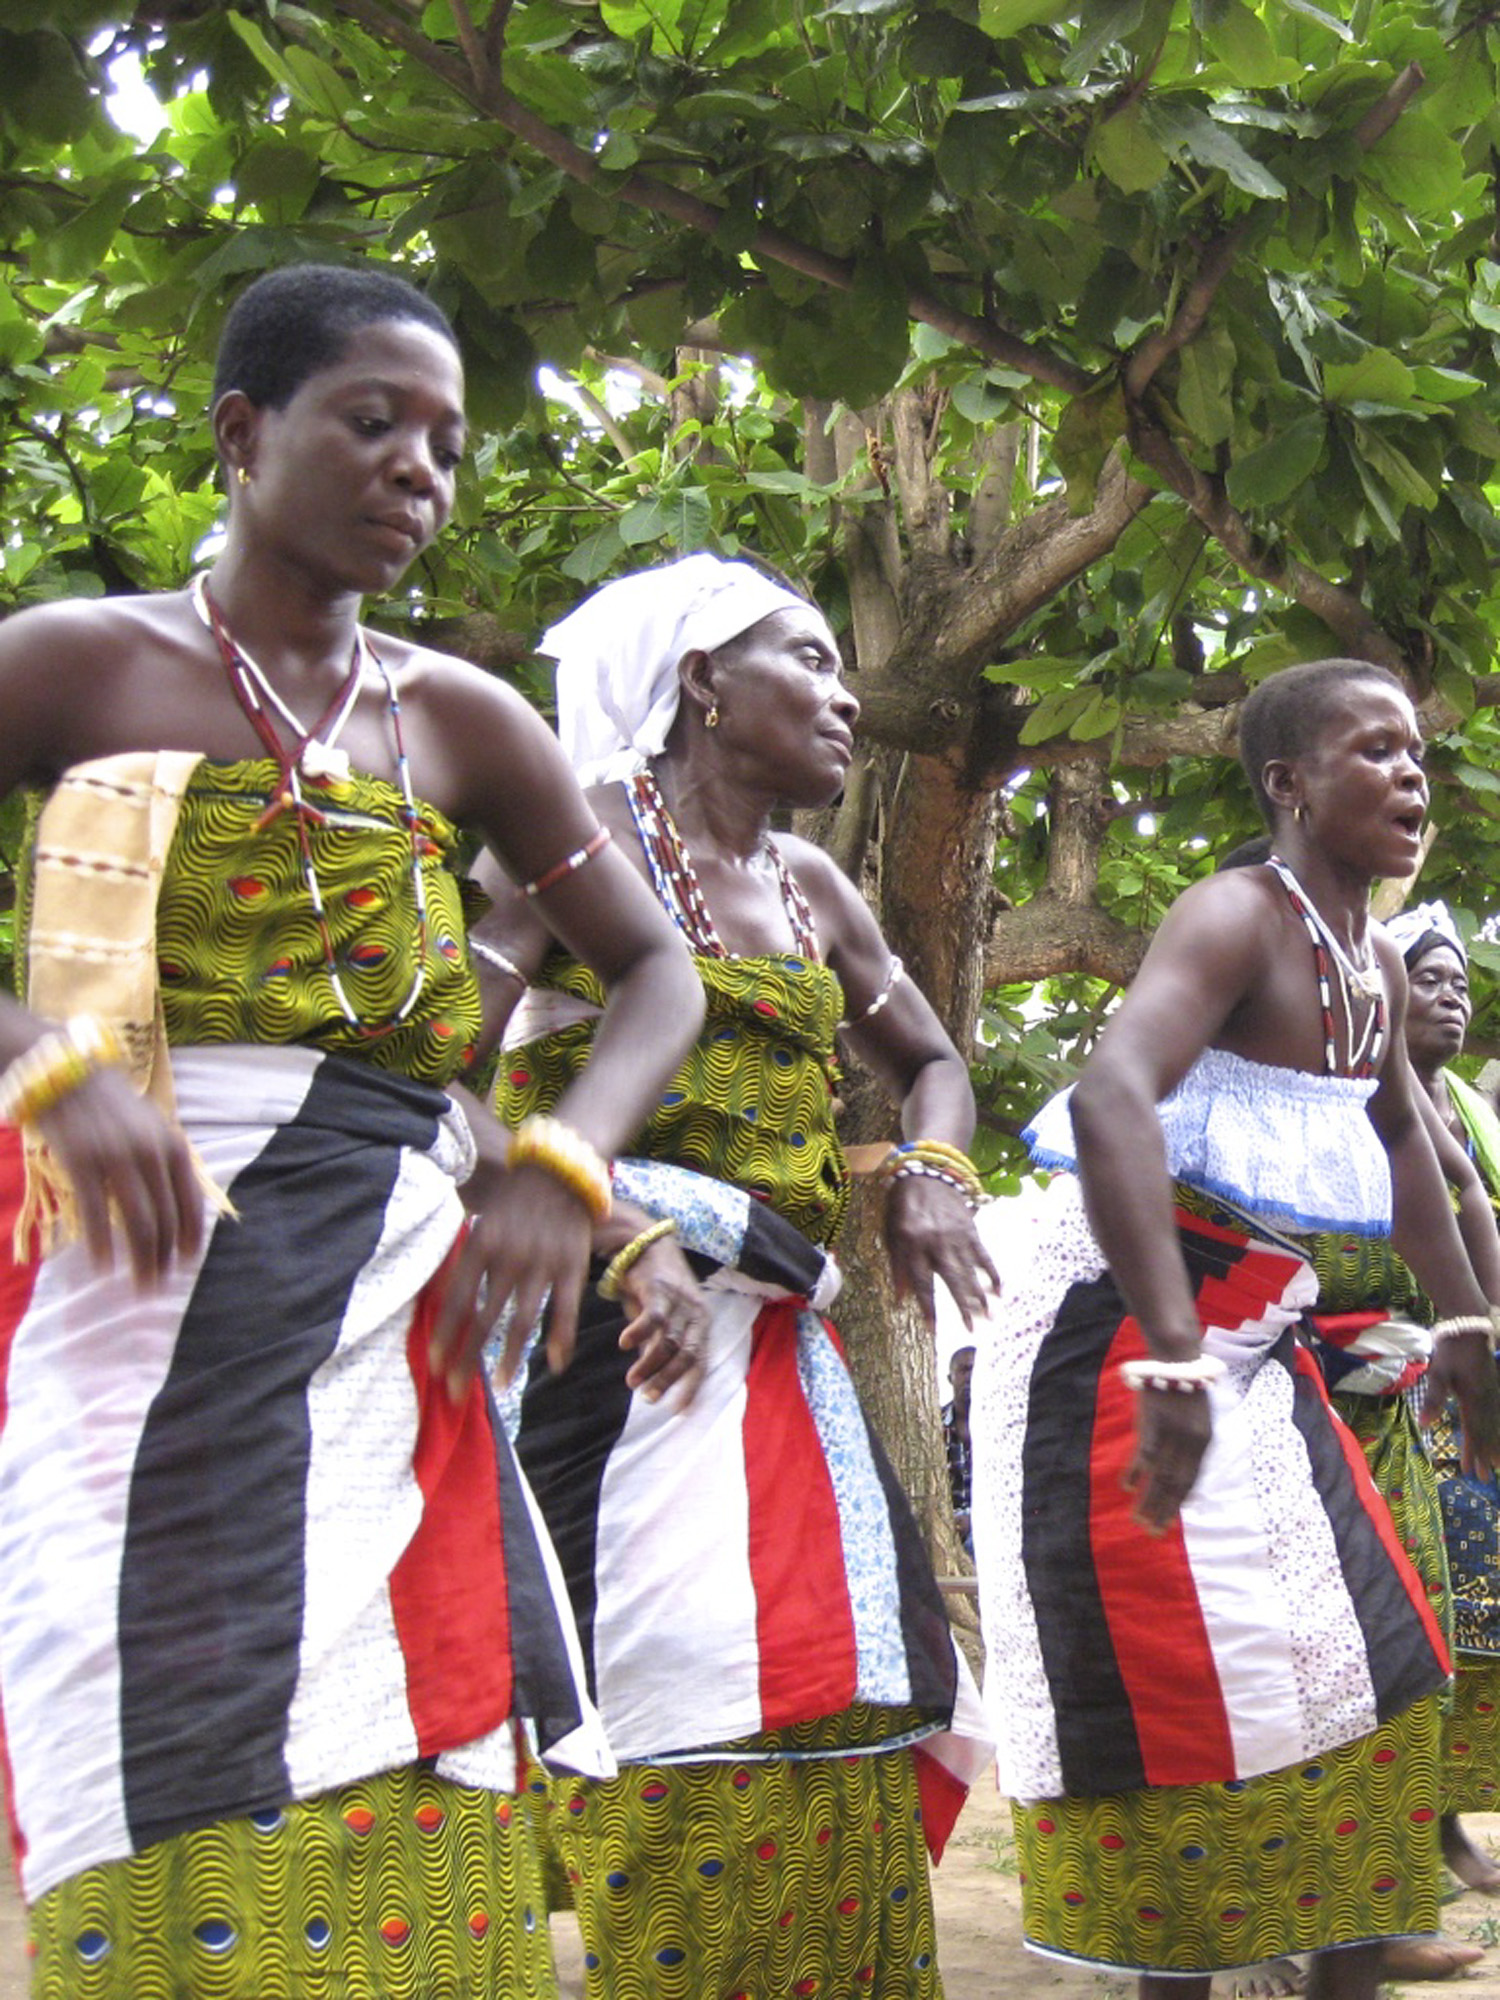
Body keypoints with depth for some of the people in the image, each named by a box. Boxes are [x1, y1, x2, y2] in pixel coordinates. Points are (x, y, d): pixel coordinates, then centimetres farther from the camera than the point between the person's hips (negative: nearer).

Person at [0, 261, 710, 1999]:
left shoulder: (460, 720, 15)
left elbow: (655, 971, 17)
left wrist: (562, 1166, -2)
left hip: (397, 1288, 3)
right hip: (149, 1268, -3)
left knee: (402, 1797, -1)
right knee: (178, 1792, -8)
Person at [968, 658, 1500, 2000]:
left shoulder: (1379, 970, 9)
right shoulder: (1239, 917, -18)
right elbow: (1111, 1098, -36)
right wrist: (1173, 1365, -44)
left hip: (1250, 1331, 9)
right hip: (1121, 1323, -9)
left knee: (1358, 1662, 9)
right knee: (1176, 1683, -5)